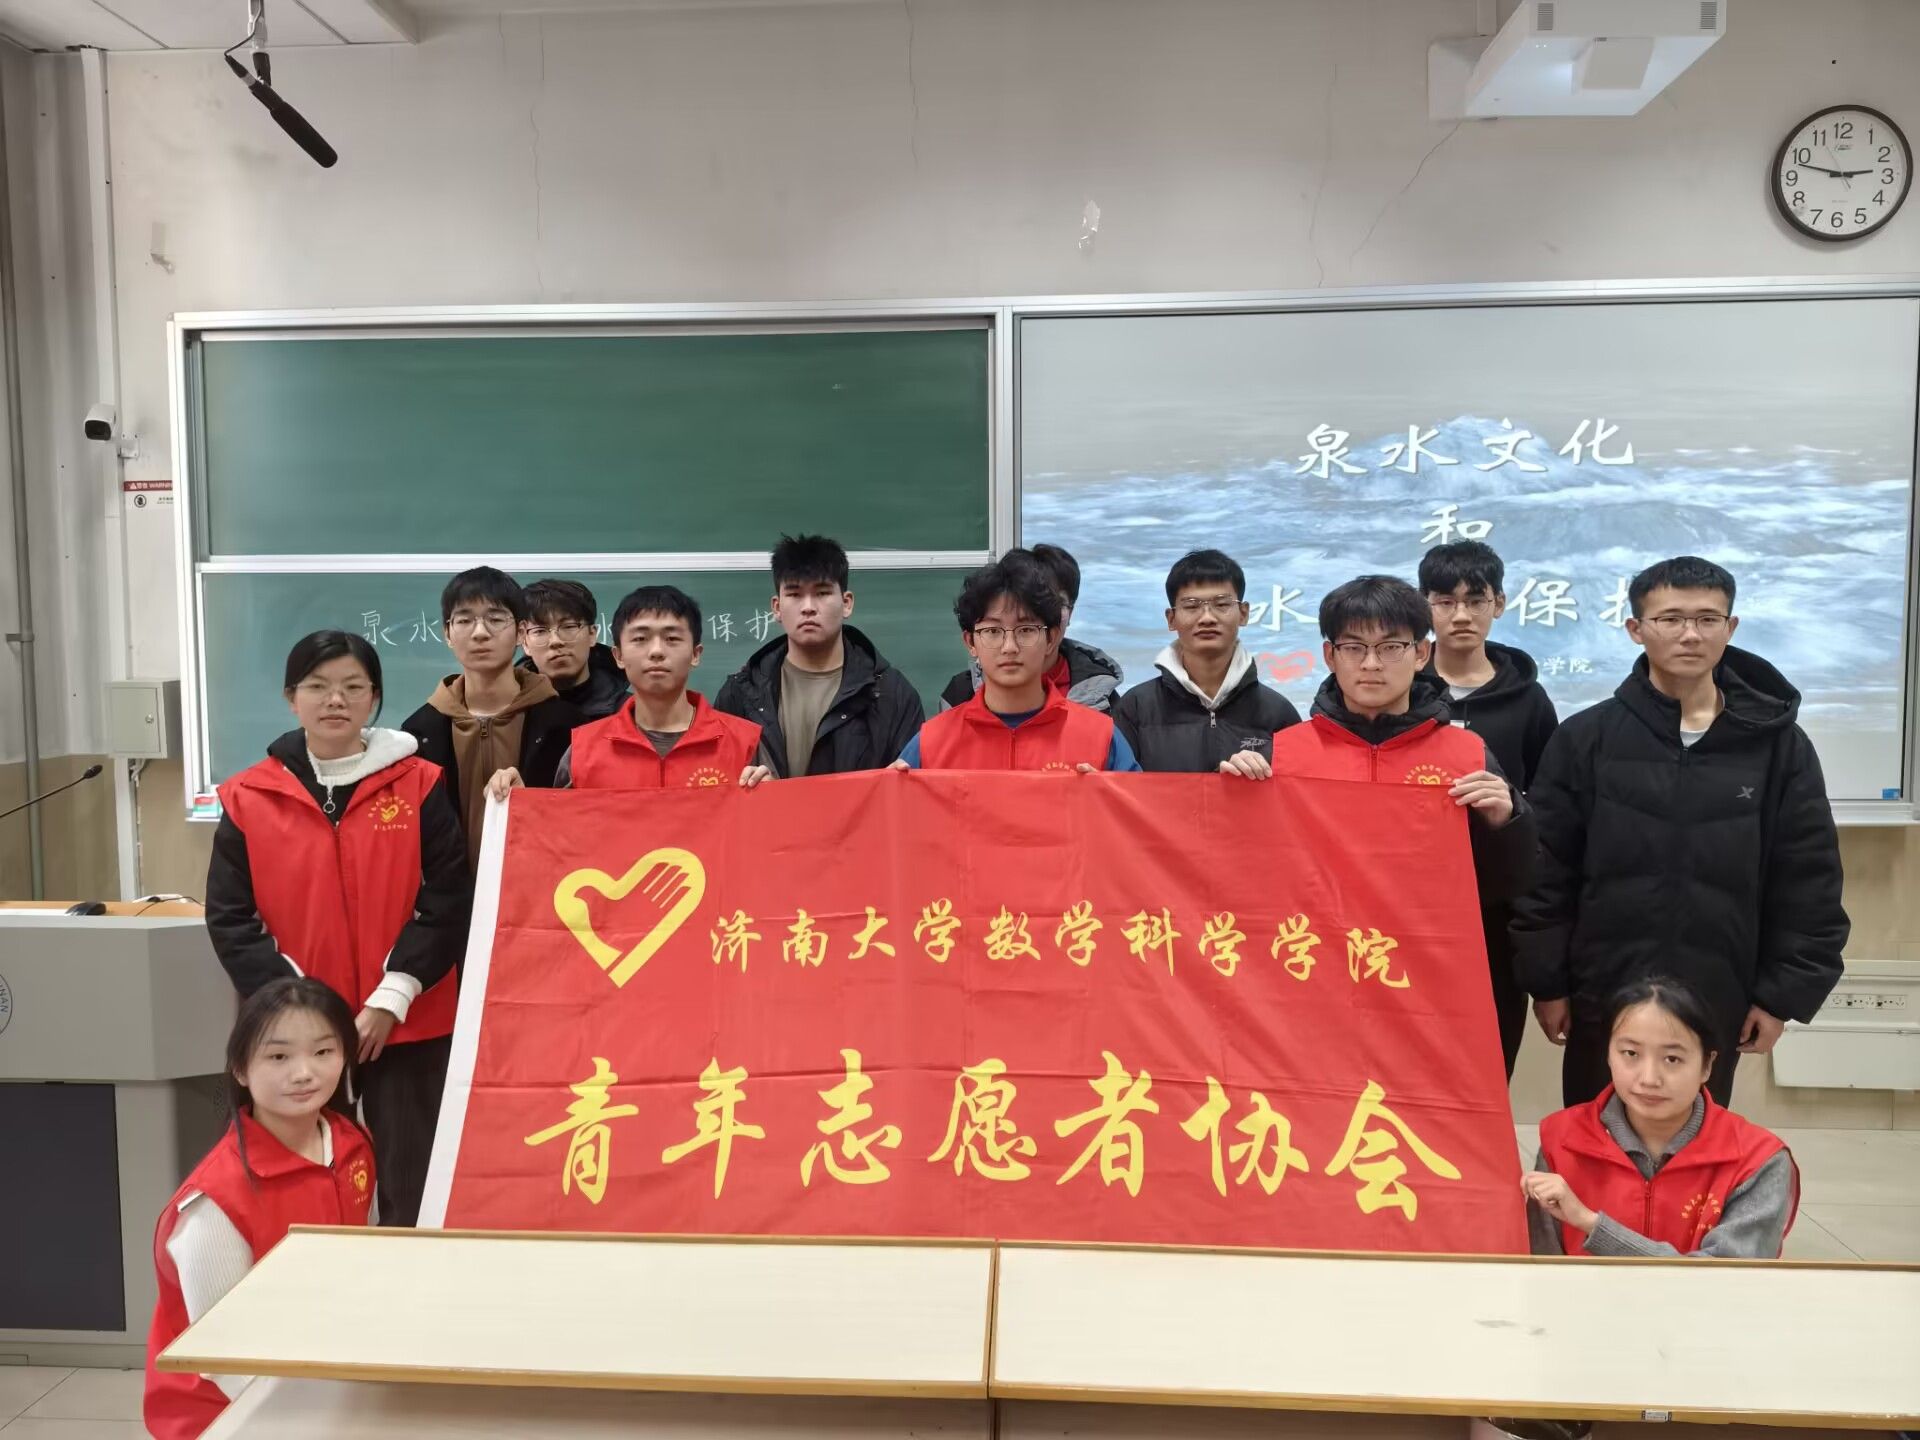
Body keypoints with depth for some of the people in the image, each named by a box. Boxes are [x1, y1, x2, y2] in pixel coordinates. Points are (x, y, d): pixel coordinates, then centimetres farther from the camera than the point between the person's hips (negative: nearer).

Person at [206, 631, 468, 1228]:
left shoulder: (420, 785, -2)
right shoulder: (250, 797, 2)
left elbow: (450, 900, -6)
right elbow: (229, 917, 0)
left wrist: (392, 997, -13)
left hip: (407, 1027, -1)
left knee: (411, 1191, 5)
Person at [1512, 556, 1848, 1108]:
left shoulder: (1779, 745, -1)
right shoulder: (1584, 739, -3)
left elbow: (1808, 886, 2)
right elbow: (1545, 874, -3)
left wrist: (1782, 994, -1)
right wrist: (1547, 983, -4)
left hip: (1717, 1006, 1)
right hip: (1603, 1000, 0)